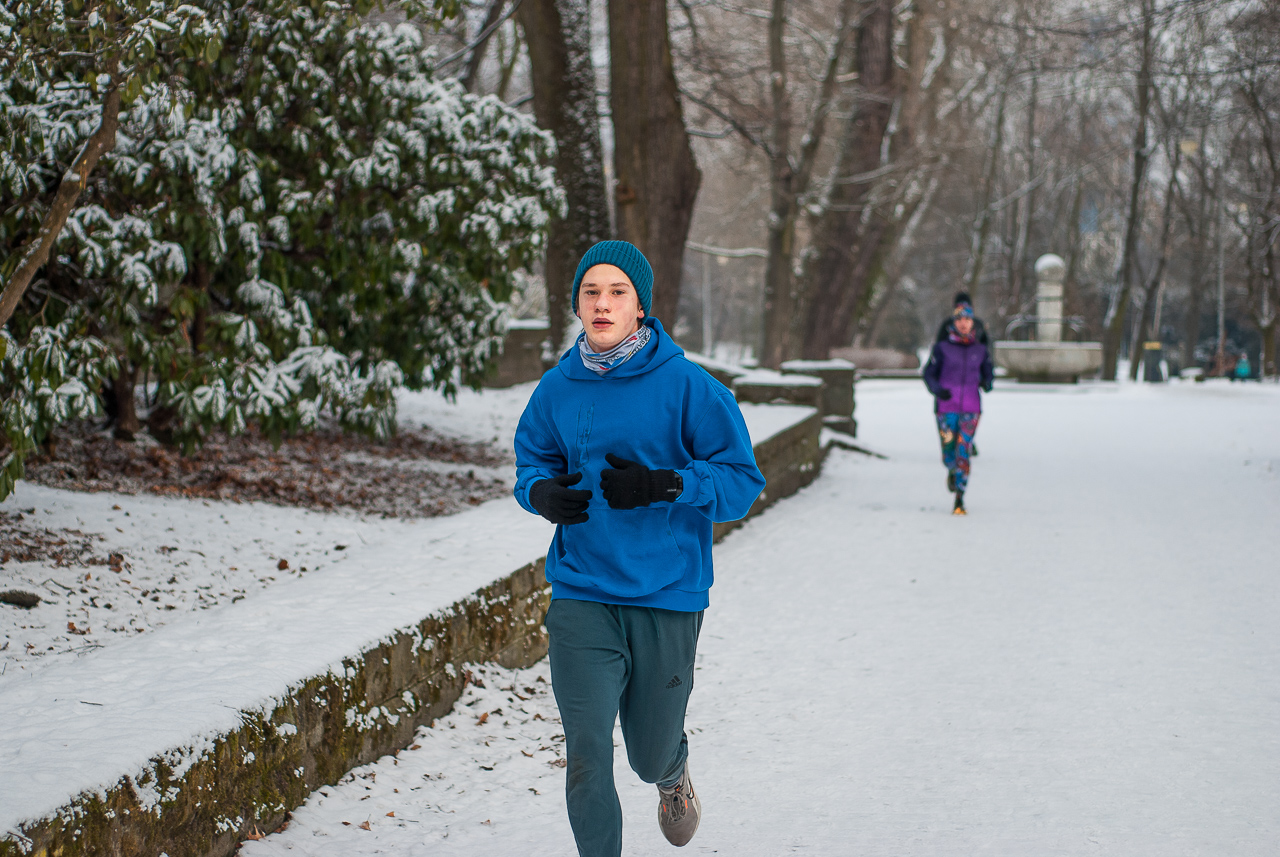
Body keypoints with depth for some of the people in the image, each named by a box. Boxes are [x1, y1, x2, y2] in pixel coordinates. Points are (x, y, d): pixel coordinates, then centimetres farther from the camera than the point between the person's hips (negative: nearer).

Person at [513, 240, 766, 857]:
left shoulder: (686, 385, -9)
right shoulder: (556, 389, 1)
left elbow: (742, 480, -7)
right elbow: (531, 462, 15)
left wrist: (664, 484, -23)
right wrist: (543, 492, -9)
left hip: (666, 597, -1)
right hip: (580, 597, 1)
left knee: (650, 754, 16)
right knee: (587, 756, -9)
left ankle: (673, 772, 53)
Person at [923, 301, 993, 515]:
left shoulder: (980, 350, 6)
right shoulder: (942, 348, 1)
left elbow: (988, 373, 14)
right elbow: (929, 374, 3)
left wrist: (987, 383, -10)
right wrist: (938, 389, -17)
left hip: (970, 409, 1)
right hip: (946, 408, -1)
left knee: (963, 454, -8)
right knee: (949, 456, -3)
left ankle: (959, 500, -3)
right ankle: (952, 473, 34)